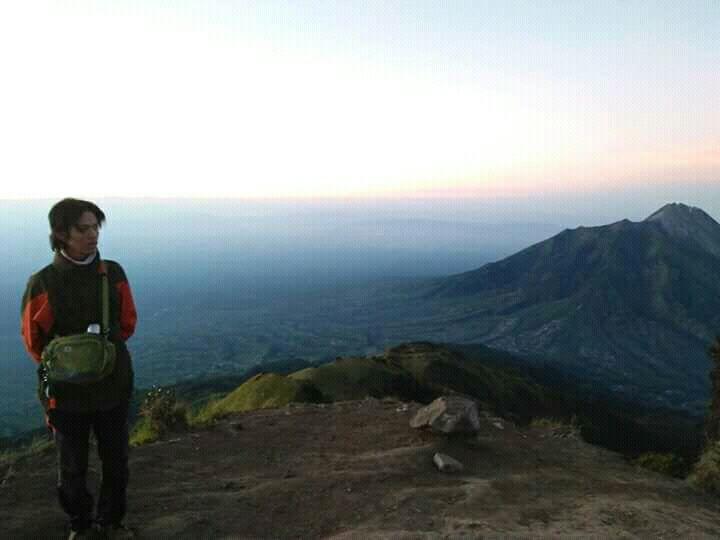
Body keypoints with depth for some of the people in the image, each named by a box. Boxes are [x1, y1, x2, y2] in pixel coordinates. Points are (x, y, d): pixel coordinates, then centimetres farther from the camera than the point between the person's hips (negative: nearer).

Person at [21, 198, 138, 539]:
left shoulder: (113, 274, -4)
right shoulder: (43, 283, -12)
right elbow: (34, 340, -2)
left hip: (113, 386, 3)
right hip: (67, 390, -2)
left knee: (116, 461, 14)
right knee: (72, 466, 13)